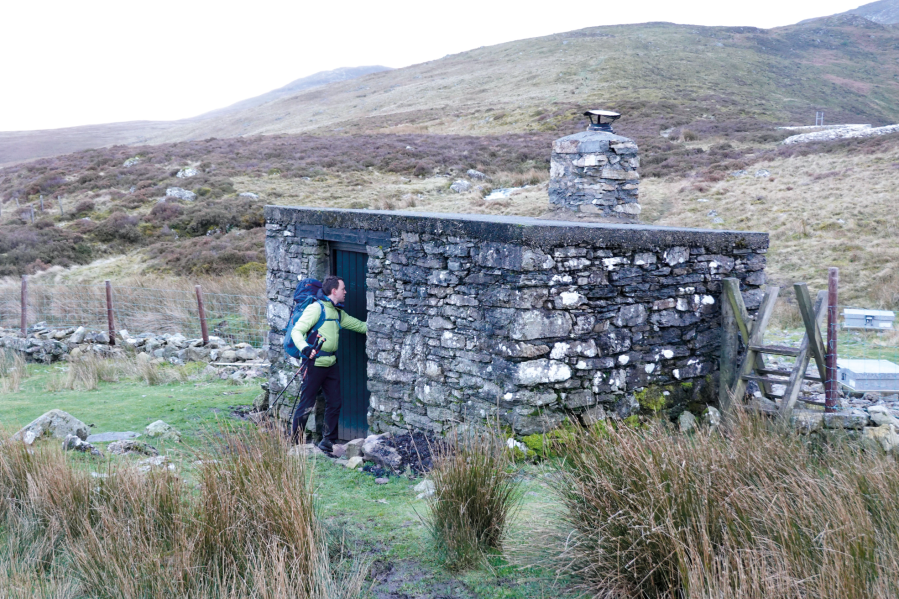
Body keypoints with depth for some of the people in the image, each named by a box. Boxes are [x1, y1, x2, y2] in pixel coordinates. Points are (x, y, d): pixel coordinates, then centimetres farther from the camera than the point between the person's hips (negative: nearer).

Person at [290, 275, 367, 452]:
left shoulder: (338, 313, 16)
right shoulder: (316, 308, -9)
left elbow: (358, 325, 23)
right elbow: (297, 331, -16)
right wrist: (305, 348, -32)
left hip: (331, 364, 8)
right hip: (315, 363, -8)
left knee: (334, 403, 9)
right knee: (306, 405, -3)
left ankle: (328, 441, 21)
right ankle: (294, 442, 6)